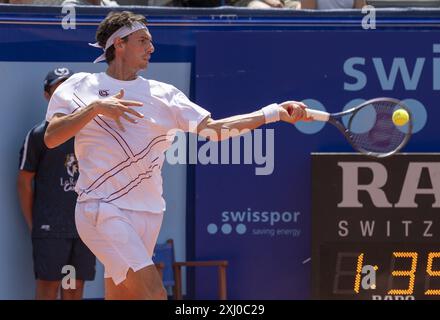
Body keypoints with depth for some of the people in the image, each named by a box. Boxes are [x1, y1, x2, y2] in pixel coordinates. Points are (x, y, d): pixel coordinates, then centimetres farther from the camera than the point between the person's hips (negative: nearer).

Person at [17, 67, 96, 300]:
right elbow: (24, 182, 0)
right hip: (50, 228, -5)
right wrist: (33, 225, -4)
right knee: (48, 286, -6)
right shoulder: (39, 135, 0)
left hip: (84, 226, 5)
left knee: (75, 289, 6)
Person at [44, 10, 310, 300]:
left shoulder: (163, 94, 12)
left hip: (149, 213, 5)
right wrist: (95, 108, -17)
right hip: (102, 208, -5)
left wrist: (274, 113, 0)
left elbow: (215, 129, 8)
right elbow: (51, 138, -6)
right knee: (153, 293, -22)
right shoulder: (80, 86, 5)